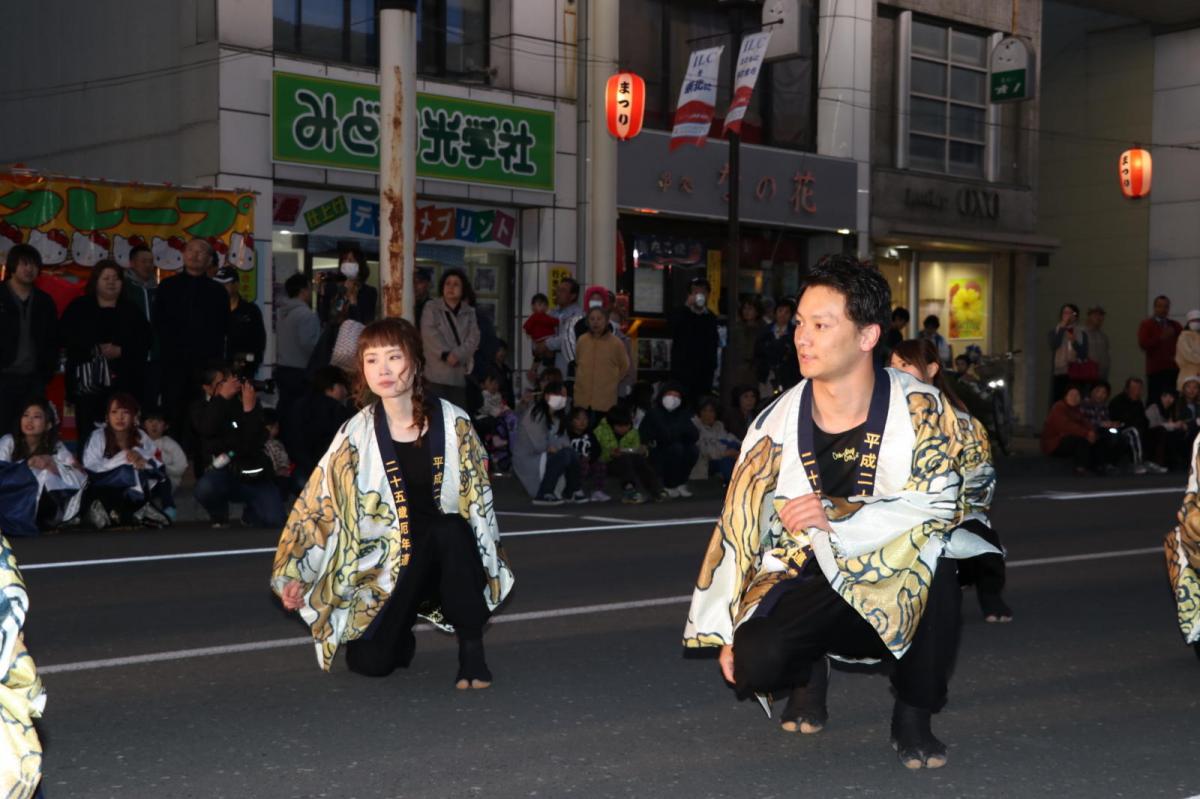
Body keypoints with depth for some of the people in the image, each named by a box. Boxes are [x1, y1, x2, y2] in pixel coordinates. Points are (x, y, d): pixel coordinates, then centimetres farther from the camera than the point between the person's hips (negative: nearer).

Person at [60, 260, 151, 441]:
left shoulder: (131, 311, 15)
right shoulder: (78, 308, 12)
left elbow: (144, 342, 7)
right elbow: (65, 337, 2)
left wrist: (121, 351, -10)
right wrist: (95, 350, -10)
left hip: (122, 385, 1)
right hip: (87, 383, -1)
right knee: (87, 432, -6)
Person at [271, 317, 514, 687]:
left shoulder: (452, 422, -7)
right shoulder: (357, 435, -6)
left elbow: (478, 498, -1)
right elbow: (319, 503, -2)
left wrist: (490, 566, -7)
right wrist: (295, 574, -6)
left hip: (452, 559, -1)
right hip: (387, 566, 1)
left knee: (449, 529, -36)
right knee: (370, 663, -15)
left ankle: (471, 648, -19)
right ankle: (400, 633, 24)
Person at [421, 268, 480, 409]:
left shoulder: (469, 312, 15)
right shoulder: (431, 308, 7)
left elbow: (473, 338, 2)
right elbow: (429, 334, -6)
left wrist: (457, 355, -14)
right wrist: (445, 354, -17)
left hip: (461, 373, 3)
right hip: (438, 373, -3)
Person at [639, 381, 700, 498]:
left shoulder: (683, 414, 6)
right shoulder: (654, 413, -8)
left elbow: (695, 436, -3)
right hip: (656, 455, -4)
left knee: (693, 451, -22)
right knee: (677, 448, -30)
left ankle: (681, 483, -1)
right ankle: (670, 486, -13)